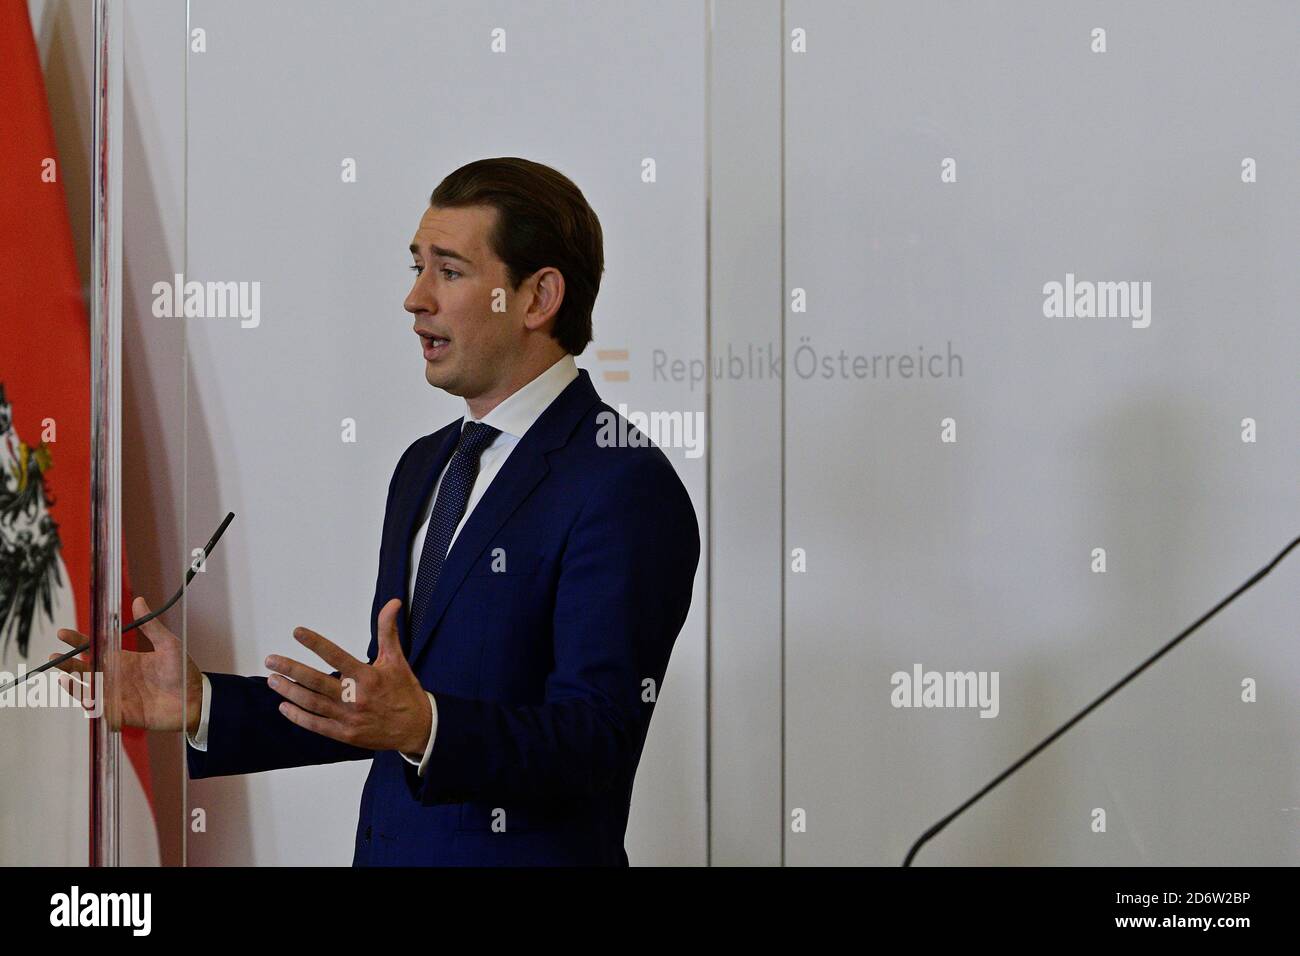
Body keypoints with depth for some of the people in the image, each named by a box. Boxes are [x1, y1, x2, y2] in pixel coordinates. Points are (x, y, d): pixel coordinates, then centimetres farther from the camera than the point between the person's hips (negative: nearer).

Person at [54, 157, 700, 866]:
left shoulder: (627, 485, -17)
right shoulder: (425, 466, 10)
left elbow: (596, 736, -23)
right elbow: (382, 711, 12)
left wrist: (422, 727, -37)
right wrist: (200, 705, 2)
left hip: (527, 856, -7)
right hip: (388, 848, 7)